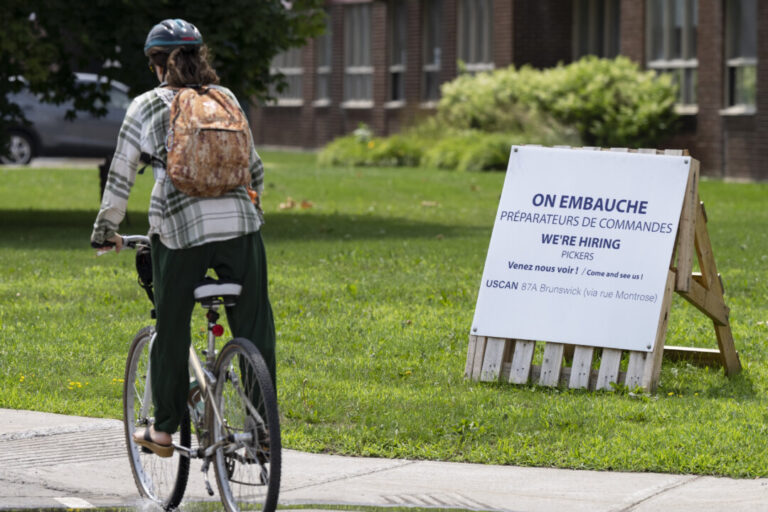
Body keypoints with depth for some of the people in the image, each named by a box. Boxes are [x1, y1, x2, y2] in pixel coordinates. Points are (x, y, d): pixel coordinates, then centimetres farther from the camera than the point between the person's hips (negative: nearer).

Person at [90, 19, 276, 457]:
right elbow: (254, 166, 21)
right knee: (254, 328, 8)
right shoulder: (225, 98, 15)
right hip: (240, 224, 2)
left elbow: (121, 176, 6)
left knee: (172, 331, 11)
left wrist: (106, 228, 18)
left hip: (179, 228, -2)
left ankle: (164, 430, 18)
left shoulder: (145, 107, 6)